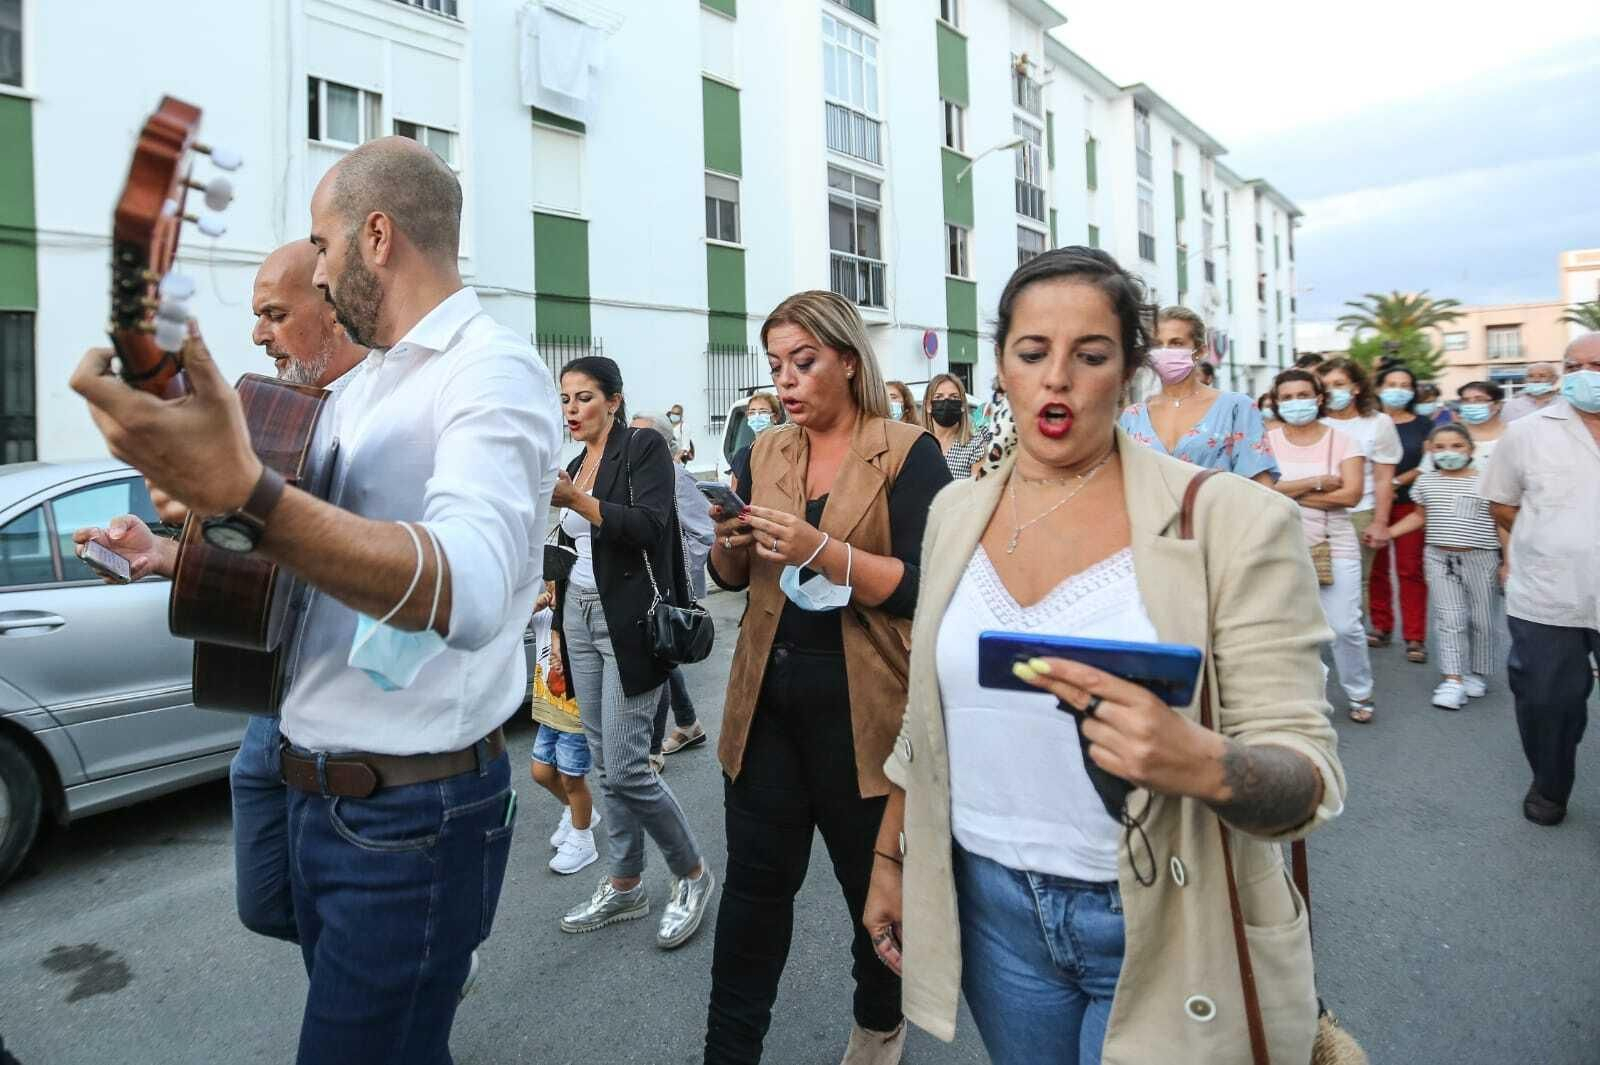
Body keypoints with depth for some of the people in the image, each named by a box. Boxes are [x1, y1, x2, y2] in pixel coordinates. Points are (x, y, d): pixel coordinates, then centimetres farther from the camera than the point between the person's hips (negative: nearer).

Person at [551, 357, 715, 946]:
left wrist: (576, 500, -29)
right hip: (581, 619, 8)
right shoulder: (576, 463, 16)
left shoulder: (644, 447, -6)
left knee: (626, 768, -8)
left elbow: (650, 527, -20)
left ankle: (692, 874, 13)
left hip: (630, 620, -7)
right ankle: (624, 886, 26)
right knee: (606, 764, 12)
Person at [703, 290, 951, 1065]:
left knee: (876, 881, 16)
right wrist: (729, 542, -9)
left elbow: (923, 588, -17)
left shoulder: (908, 453, -8)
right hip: (767, 698, 4)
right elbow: (730, 579, 12)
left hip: (862, 704, -3)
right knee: (754, 881, 11)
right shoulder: (765, 453, 7)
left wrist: (822, 549, -27)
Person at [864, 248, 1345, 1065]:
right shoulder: (955, 513, -1)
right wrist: (888, 859, 13)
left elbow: (1309, 772, -16)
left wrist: (1201, 763, -36)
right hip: (992, 902, 4)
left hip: (1163, 929, -3)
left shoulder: (1230, 521, -15)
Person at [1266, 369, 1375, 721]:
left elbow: (1351, 494, -12)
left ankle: (1360, 694, 21)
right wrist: (1316, 483, -14)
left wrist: (1290, 494, -12)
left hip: (1335, 546, -1)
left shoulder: (1340, 440, -1)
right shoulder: (1268, 440, 0)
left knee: (1345, 626, -1)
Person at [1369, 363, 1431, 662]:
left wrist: (1397, 481, -14)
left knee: (1411, 569, -3)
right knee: (1376, 568, 4)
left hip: (1409, 503, 0)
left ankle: (1415, 637, -1)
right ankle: (1381, 627, 15)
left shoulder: (1422, 425, 9)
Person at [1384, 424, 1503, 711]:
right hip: (1440, 558, 2)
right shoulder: (1426, 481, 6)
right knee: (1449, 619, -2)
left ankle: (1476, 673, 24)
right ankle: (1453, 680, -3)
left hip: (1480, 558, -1)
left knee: (1481, 619, 8)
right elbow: (1419, 517, 18)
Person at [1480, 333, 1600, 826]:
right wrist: (1551, 545, 6)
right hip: (1545, 599, 0)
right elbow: (1502, 504, 8)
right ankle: (1549, 787, 32)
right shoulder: (1528, 432, 0)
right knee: (1546, 702, 11)